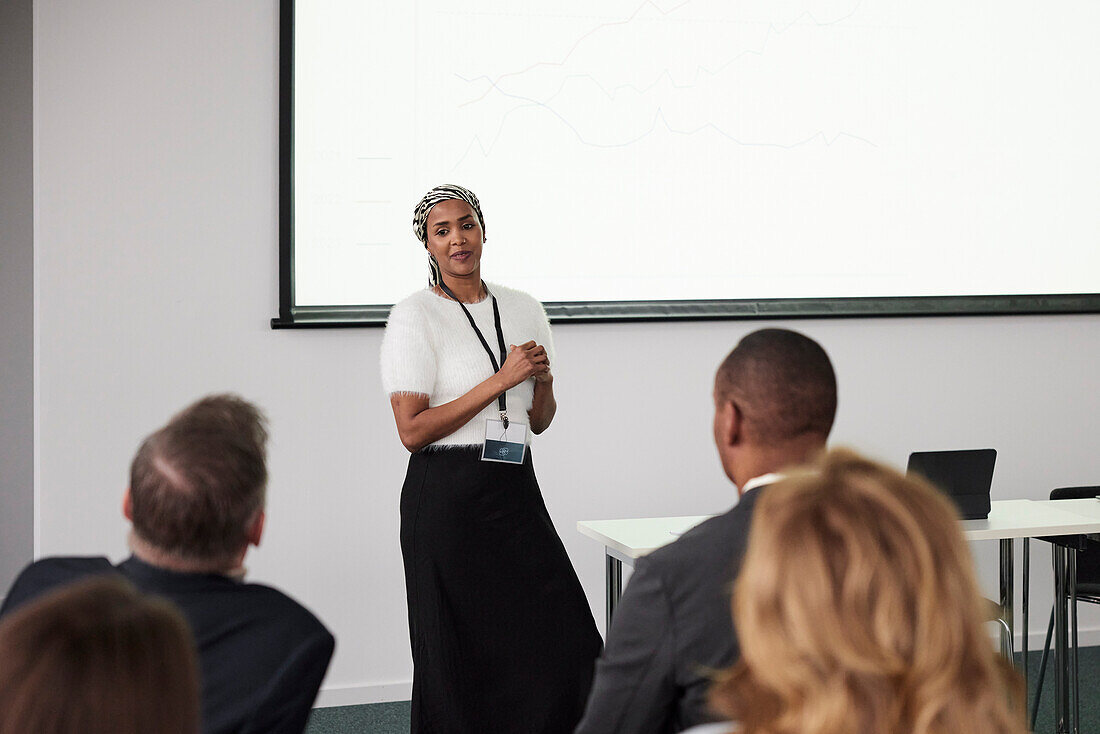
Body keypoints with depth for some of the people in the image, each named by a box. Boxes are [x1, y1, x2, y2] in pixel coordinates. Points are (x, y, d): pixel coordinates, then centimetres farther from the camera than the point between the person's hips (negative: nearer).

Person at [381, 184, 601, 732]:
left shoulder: (524, 310, 12)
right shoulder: (413, 317, -4)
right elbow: (412, 431, -13)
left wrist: (542, 380, -3)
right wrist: (500, 381, -15)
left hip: (515, 489, 5)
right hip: (447, 496, -5)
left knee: (568, 643, -4)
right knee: (458, 654, 1)